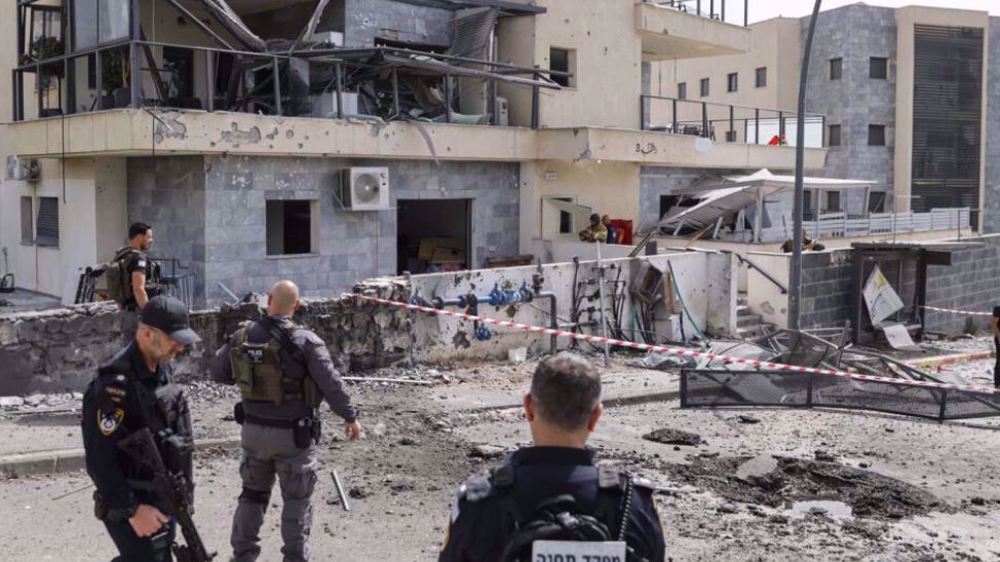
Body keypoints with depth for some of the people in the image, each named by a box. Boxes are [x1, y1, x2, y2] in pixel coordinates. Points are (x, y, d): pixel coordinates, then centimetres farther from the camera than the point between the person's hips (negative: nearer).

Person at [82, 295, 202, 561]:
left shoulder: (162, 370, 5)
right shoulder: (115, 385, -23)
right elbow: (99, 460, -23)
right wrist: (132, 510, -23)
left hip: (163, 501, 8)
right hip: (132, 504, -8)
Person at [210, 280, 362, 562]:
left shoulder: (242, 336, -4)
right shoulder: (304, 340, -16)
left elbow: (217, 371, 7)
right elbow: (331, 384, -14)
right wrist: (350, 416, -2)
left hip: (254, 430, 4)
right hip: (293, 433, -4)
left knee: (253, 493, 20)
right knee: (296, 499, 11)